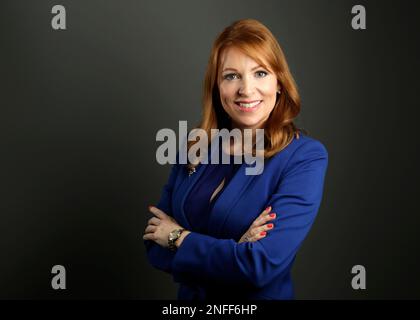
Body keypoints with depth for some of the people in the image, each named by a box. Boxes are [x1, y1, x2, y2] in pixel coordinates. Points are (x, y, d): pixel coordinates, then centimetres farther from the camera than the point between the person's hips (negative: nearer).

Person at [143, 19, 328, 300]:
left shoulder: (306, 157, -18)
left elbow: (262, 265, -26)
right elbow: (155, 245, -7)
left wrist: (179, 237, -15)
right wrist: (233, 251, -22)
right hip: (191, 294, 4)